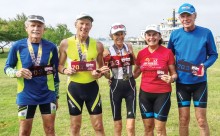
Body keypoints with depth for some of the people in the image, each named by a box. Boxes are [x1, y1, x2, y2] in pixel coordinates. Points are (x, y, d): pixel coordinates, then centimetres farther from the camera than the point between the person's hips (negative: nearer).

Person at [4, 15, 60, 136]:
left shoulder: (51, 47, -1)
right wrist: (17, 73, -20)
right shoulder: (17, 46, -5)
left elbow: (55, 73, 6)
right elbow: (7, 68, 3)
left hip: (47, 95, 1)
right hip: (26, 96, -1)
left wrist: (56, 96, 9)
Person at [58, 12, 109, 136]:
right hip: (74, 87, -1)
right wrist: (65, 70, -15)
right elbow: (60, 65, 6)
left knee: (99, 126, 6)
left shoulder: (98, 45, -1)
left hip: (92, 87, 1)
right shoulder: (66, 43, -4)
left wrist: (99, 74, -10)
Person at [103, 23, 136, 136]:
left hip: (130, 85, 1)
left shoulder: (129, 47, 2)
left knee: (131, 126, -3)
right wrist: (108, 77, -9)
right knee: (117, 125, 11)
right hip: (116, 86, -1)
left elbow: (136, 63, 14)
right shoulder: (108, 52, -6)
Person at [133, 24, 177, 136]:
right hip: (145, 93, 3)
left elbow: (174, 73, 0)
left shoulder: (167, 52, -6)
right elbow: (135, 73, 14)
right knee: (148, 127, 12)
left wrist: (171, 79, -21)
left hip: (162, 93, -3)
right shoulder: (141, 53, 3)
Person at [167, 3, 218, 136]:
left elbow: (213, 55, -1)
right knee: (183, 120, 10)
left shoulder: (206, 33, -8)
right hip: (181, 82, 2)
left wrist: (204, 66, -19)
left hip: (199, 82, -2)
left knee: (202, 120, 4)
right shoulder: (175, 34, -1)